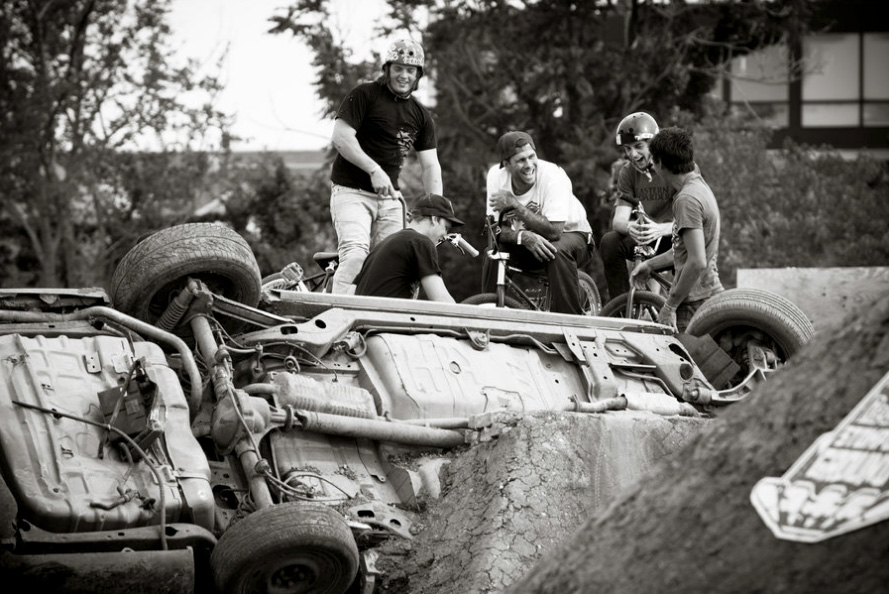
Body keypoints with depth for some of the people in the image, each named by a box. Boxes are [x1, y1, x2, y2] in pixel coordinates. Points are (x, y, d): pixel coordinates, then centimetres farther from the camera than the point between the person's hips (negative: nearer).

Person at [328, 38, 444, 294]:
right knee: (355, 253, -23)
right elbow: (341, 137, -14)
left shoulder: (421, 115, 13)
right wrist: (374, 170, -22)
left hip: (389, 196, 6)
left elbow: (430, 165, 10)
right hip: (352, 192, -6)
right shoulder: (364, 95, -4)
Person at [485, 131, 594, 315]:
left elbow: (554, 231, -35)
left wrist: (515, 205, -37)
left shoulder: (554, 176, -28)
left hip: (570, 233, -3)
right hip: (527, 241, 3)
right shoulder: (496, 175, -17)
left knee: (557, 251, -37)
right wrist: (524, 236, -36)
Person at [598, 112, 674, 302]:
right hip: (646, 241, 4)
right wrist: (629, 227, -39)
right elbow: (618, 220, -11)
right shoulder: (628, 173, -1)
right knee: (610, 242, -24)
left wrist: (659, 229, -44)